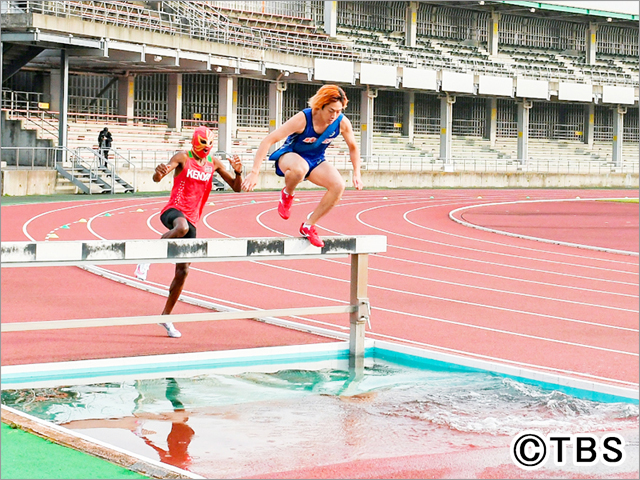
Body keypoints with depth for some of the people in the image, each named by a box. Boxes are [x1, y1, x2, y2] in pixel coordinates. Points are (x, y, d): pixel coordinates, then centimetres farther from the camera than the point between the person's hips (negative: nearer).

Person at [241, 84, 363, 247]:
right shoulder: (303, 119, -29)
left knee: (338, 185, -24)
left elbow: (353, 147, 6)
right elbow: (268, 140, -29)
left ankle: (308, 226, -6)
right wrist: (254, 173, -34)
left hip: (315, 160, 5)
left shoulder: (342, 122, -16)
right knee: (299, 168, -43)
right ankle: (287, 194, -7)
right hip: (290, 155, -5)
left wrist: (357, 173, -2)